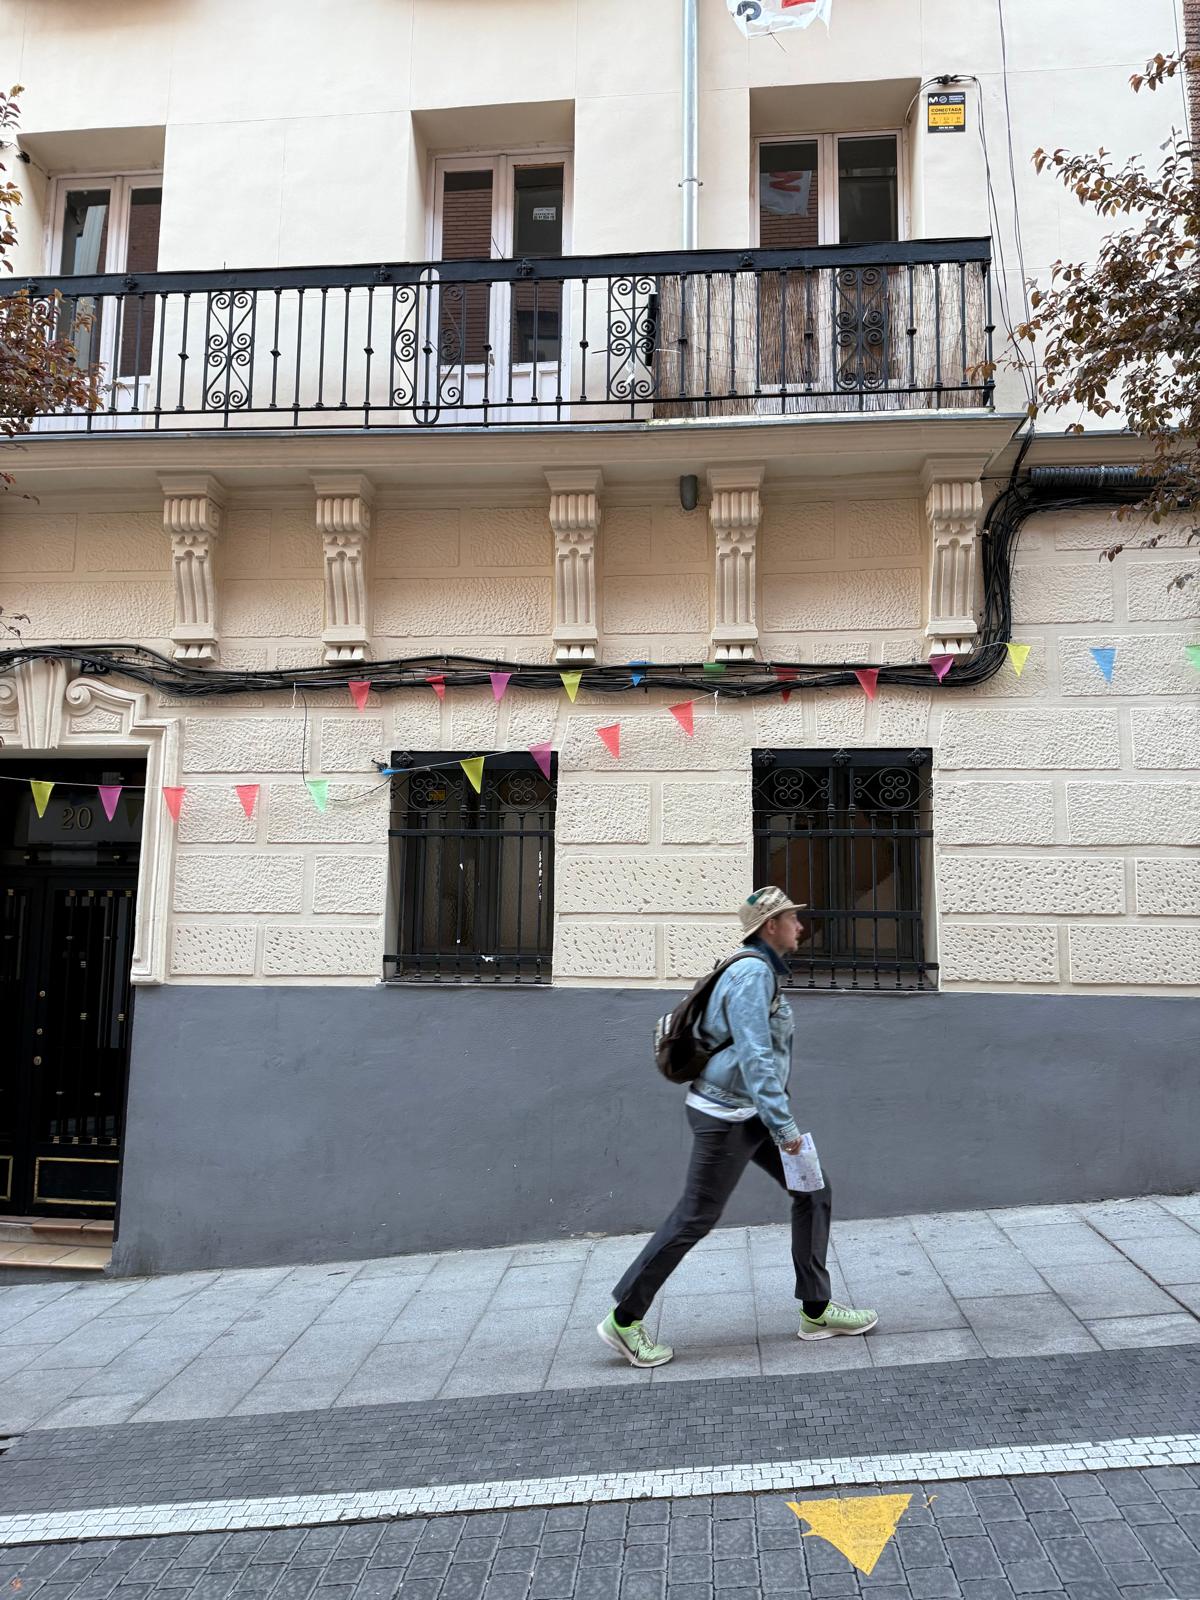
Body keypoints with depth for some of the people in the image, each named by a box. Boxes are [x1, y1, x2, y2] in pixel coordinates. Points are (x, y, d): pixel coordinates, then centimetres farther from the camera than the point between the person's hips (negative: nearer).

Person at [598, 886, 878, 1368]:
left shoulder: (762, 971, 12)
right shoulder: (753, 973, -19)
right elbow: (755, 1057, -25)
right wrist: (785, 1126, -23)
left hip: (749, 1111, 10)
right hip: (727, 1115, -10)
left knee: (813, 1189, 9)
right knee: (695, 1218, -3)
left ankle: (816, 1310, 18)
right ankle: (624, 1319, 9)